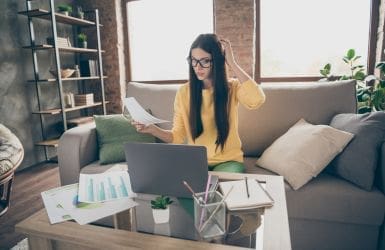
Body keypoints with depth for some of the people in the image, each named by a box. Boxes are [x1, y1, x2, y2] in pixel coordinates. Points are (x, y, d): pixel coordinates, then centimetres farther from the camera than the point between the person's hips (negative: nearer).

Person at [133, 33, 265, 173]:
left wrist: (231, 63, -23)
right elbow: (178, 136, -2)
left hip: (228, 161, -1)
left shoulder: (232, 88, -7)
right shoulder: (184, 92, -3)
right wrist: (152, 129, -22)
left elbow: (257, 100, -31)